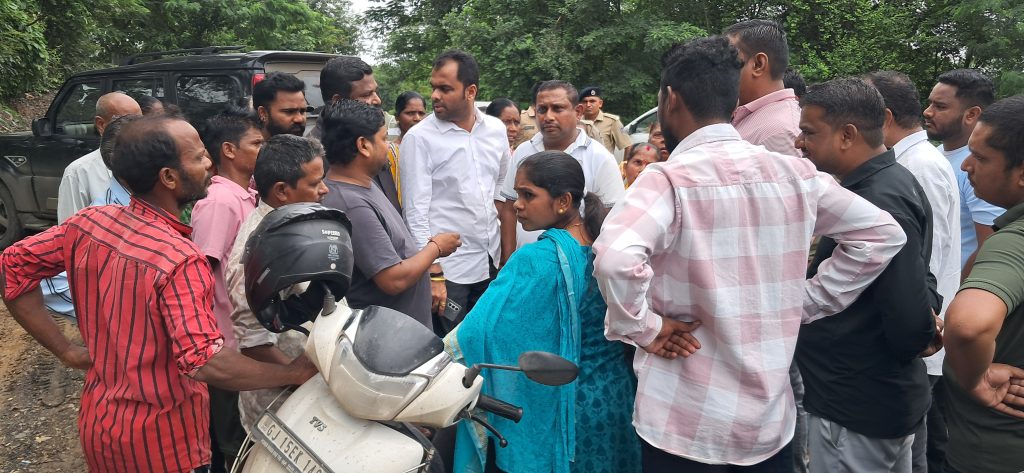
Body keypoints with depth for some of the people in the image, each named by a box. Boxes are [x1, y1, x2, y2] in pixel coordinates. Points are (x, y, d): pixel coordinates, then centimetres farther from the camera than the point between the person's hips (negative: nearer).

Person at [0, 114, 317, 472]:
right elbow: (206, 363, -34)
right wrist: (293, 373, -23)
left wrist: (68, 352, 0)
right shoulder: (180, 260, -29)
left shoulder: (88, 222, -8)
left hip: (97, 421, 7)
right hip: (160, 440, -6)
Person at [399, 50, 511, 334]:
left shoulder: (496, 130, 5)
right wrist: (433, 275, -15)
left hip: (491, 263, 5)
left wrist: (506, 250, 11)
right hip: (446, 270, -4)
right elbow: (416, 212, -11)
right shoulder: (418, 138, -9)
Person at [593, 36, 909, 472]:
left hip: (687, 422, -4)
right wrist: (805, 304, 7)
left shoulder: (669, 179, -18)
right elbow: (881, 234, 7)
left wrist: (642, 328, -17)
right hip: (773, 415, 5)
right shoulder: (794, 173, -1)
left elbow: (615, 258, -34)